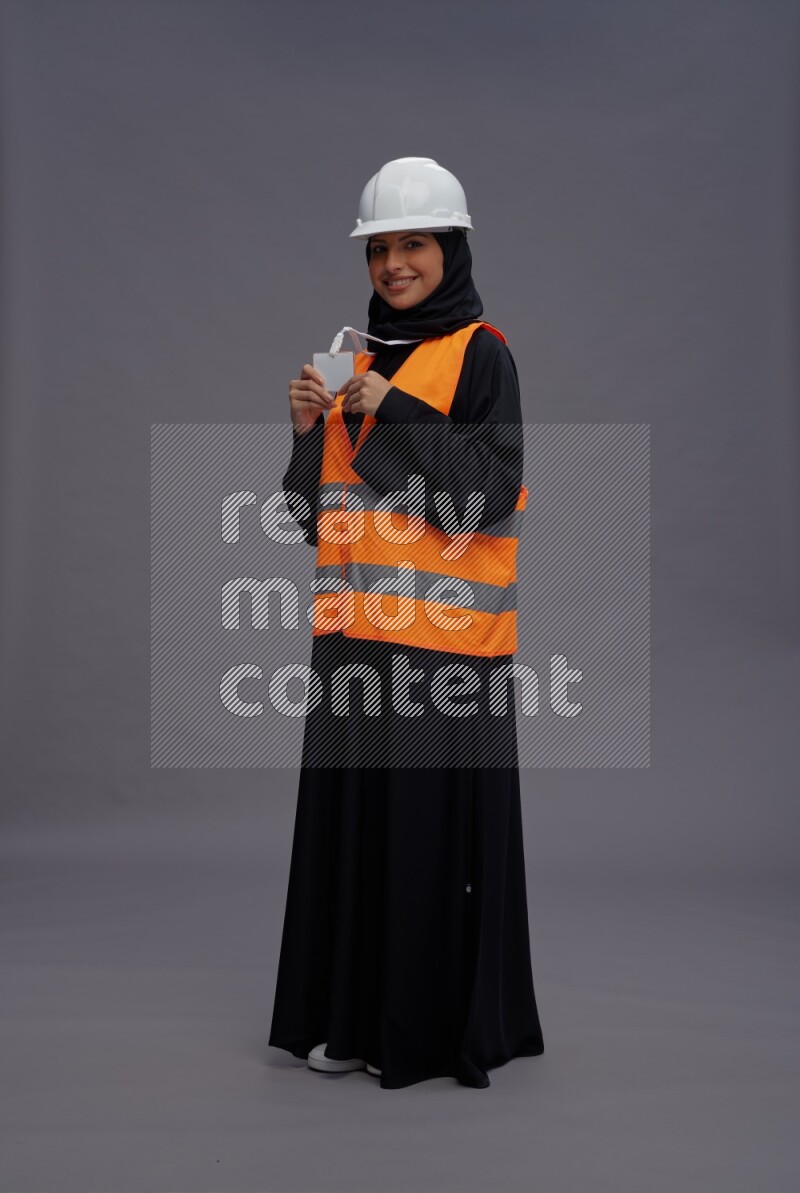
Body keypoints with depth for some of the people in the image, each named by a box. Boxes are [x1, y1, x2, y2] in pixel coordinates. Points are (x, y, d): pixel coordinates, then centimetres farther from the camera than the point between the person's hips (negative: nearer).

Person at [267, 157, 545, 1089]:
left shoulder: (480, 354, -2)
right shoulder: (366, 358, 16)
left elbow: (493, 495, -14)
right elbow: (318, 513, 16)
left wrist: (397, 416, -16)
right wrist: (307, 432, -1)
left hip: (443, 638, -6)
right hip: (356, 633, 6)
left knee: (435, 827, 0)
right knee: (350, 821, 9)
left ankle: (437, 1028, 14)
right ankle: (358, 1018, 21)